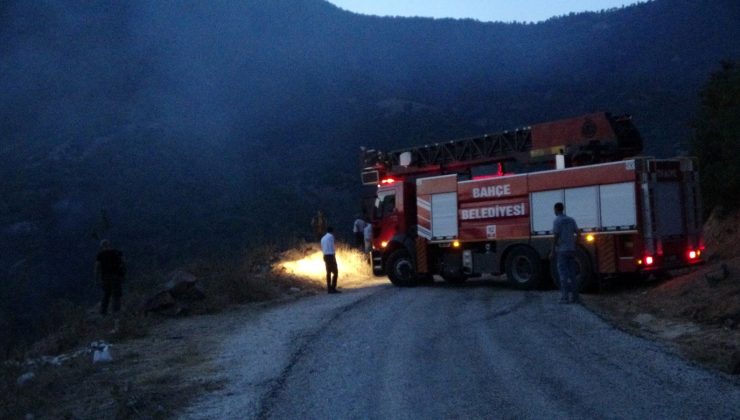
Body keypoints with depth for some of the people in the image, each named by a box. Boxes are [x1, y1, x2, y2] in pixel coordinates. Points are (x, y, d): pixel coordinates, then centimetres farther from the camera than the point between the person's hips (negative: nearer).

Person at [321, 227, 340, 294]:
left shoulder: (323, 238, 18)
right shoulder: (331, 236, -6)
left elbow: (322, 249, 16)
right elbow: (332, 247, -13)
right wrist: (334, 257, -15)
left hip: (325, 256, 8)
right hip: (330, 255, -8)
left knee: (328, 272, 9)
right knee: (335, 272, -6)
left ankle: (329, 289, 7)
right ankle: (333, 288, -13)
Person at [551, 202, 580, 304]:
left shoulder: (557, 221, -9)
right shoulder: (571, 220, 11)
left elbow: (555, 237, -14)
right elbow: (577, 233, 10)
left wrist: (552, 251, -11)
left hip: (561, 251, -6)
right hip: (571, 250, 6)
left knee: (563, 274, -3)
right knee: (572, 274, 10)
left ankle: (565, 297, -5)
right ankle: (575, 297, 10)